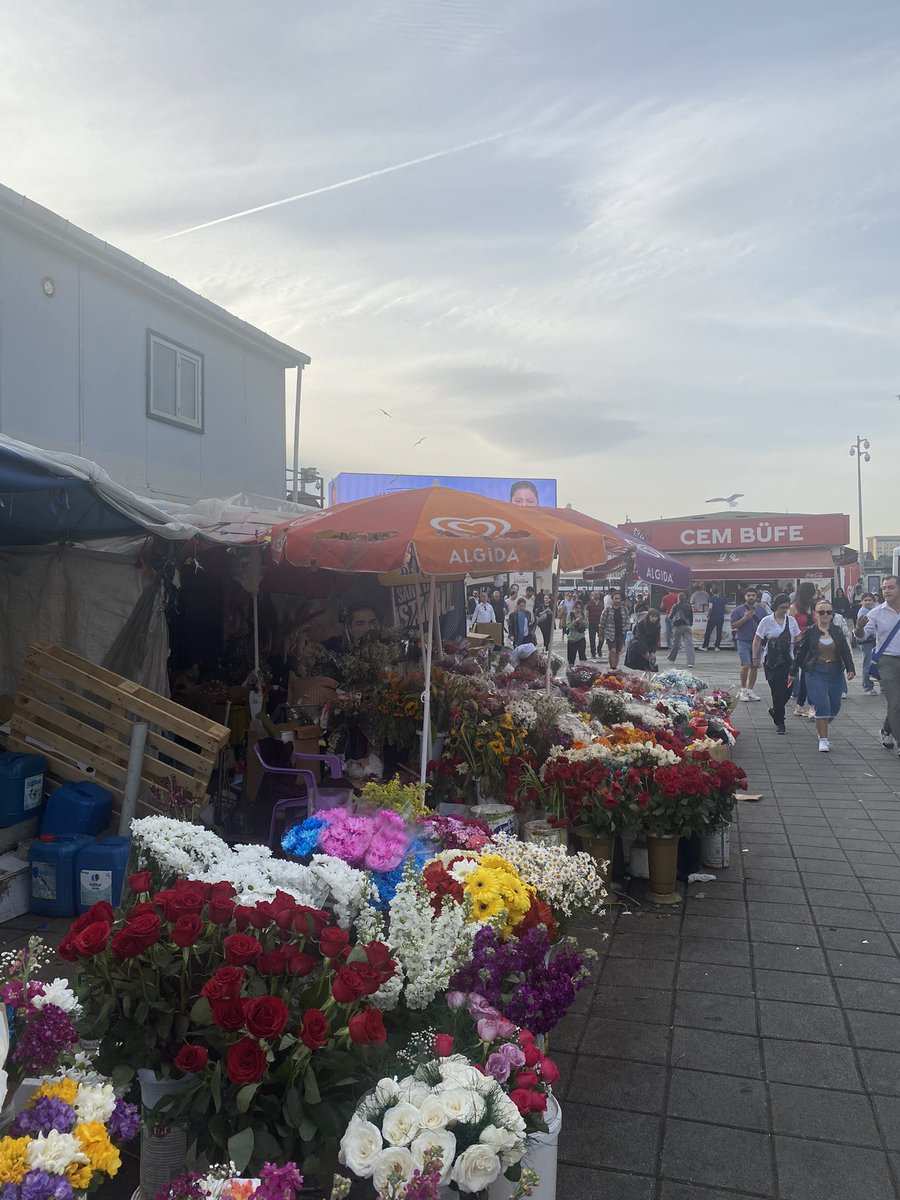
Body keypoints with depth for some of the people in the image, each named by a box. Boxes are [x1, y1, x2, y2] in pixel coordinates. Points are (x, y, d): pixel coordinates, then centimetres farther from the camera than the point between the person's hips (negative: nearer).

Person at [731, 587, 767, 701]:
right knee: (745, 666, -11)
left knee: (755, 667, 7)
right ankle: (743, 690, 5)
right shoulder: (739, 610, 0)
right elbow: (733, 626, -4)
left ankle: (750, 690, 18)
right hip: (743, 641, -4)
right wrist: (745, 618, -14)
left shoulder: (761, 610, 9)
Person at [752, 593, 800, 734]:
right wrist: (755, 657, -5)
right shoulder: (767, 621, -3)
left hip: (788, 660, 4)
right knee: (777, 691, -4)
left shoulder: (791, 621, 7)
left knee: (787, 689, 0)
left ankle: (775, 711, 29)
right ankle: (779, 723, 5)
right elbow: (757, 640, 0)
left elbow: (798, 639, 15)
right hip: (771, 661, -3)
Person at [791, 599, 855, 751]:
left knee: (835, 707, 7)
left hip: (835, 673, 3)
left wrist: (850, 669, -12)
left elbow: (846, 652, 2)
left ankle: (821, 729, 34)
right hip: (816, 673, -3)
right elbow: (800, 653, 3)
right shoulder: (809, 632, -1)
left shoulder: (837, 632, 5)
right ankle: (823, 739, -6)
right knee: (822, 705, -13)